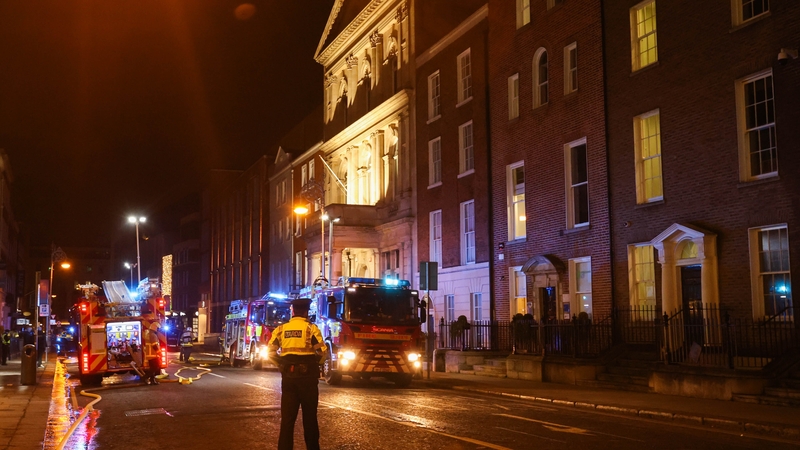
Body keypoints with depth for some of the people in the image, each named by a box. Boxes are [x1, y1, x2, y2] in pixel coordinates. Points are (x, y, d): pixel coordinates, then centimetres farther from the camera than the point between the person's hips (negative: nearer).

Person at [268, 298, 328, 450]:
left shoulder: (281, 329, 5)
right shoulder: (311, 328, -6)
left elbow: (271, 352, 2)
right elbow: (323, 352, -10)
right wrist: (315, 363, 8)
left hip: (288, 376, 3)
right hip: (307, 376, -3)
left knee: (287, 416, 8)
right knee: (309, 416, 9)